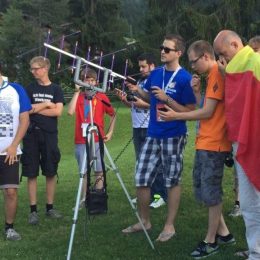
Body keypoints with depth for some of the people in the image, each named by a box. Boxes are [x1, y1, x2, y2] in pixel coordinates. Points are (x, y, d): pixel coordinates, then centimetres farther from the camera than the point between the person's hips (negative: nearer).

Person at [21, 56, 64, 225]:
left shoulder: (56, 89, 5)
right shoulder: (30, 89, 7)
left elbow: (58, 111, -8)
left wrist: (36, 109, -7)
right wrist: (45, 105, -6)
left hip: (49, 135, 0)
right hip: (31, 134, 0)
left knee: (51, 172, 3)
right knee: (31, 173, -1)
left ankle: (50, 207, 14)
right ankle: (33, 210, 4)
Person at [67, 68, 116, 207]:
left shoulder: (102, 97, 4)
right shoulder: (78, 97, 4)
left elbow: (113, 115, 14)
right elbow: (70, 112, -14)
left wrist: (110, 132, 5)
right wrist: (77, 92, -11)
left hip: (98, 140, 0)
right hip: (81, 141, 0)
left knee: (99, 171, 1)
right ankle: (84, 199, 13)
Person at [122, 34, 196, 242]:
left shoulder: (185, 78, -12)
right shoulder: (155, 73, 6)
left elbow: (191, 111, -12)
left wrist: (167, 99, -20)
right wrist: (138, 90, 0)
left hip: (173, 137, -6)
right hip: (153, 134, 6)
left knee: (172, 181, 4)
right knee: (141, 179, 7)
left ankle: (170, 226, 16)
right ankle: (144, 221, 23)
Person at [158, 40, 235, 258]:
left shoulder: (218, 74, -14)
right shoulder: (212, 76, 16)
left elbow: (207, 112, -17)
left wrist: (175, 116, -10)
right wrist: (197, 91, 3)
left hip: (214, 143, -10)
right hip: (205, 142, 10)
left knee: (211, 191, -2)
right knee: (202, 188, 14)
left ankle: (211, 241, 9)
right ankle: (223, 232, 24)